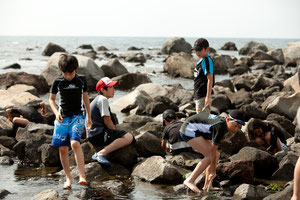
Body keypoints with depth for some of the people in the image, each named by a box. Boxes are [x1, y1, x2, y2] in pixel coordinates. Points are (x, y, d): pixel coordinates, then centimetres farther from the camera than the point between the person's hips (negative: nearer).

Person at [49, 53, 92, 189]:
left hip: (77, 116, -2)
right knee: (62, 149, 0)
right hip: (62, 117, 2)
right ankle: (68, 178, 13)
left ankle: (82, 176, -26)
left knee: (75, 143, -23)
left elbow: (85, 97, 15)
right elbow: (51, 99, 11)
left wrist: (89, 116, 19)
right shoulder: (57, 82, 1)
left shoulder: (81, 80, 2)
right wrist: (56, 112, -8)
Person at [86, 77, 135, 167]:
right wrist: (117, 134, -1)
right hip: (99, 135, -11)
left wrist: (116, 133, 18)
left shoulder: (98, 99, 24)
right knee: (128, 137, -28)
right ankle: (101, 153, -35)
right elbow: (107, 121, -13)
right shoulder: (103, 99, -8)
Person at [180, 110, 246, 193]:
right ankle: (190, 180, -18)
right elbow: (213, 151, -24)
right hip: (189, 129, -11)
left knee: (217, 155, 5)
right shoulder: (220, 127, -28)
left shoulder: (222, 122, 0)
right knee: (210, 156, -19)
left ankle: (207, 186, 4)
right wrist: (213, 171, -16)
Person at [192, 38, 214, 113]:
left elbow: (210, 80, -21)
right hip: (198, 96, 10)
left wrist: (208, 97, -25)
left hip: (203, 96, -10)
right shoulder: (201, 60, 15)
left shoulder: (207, 61, -15)